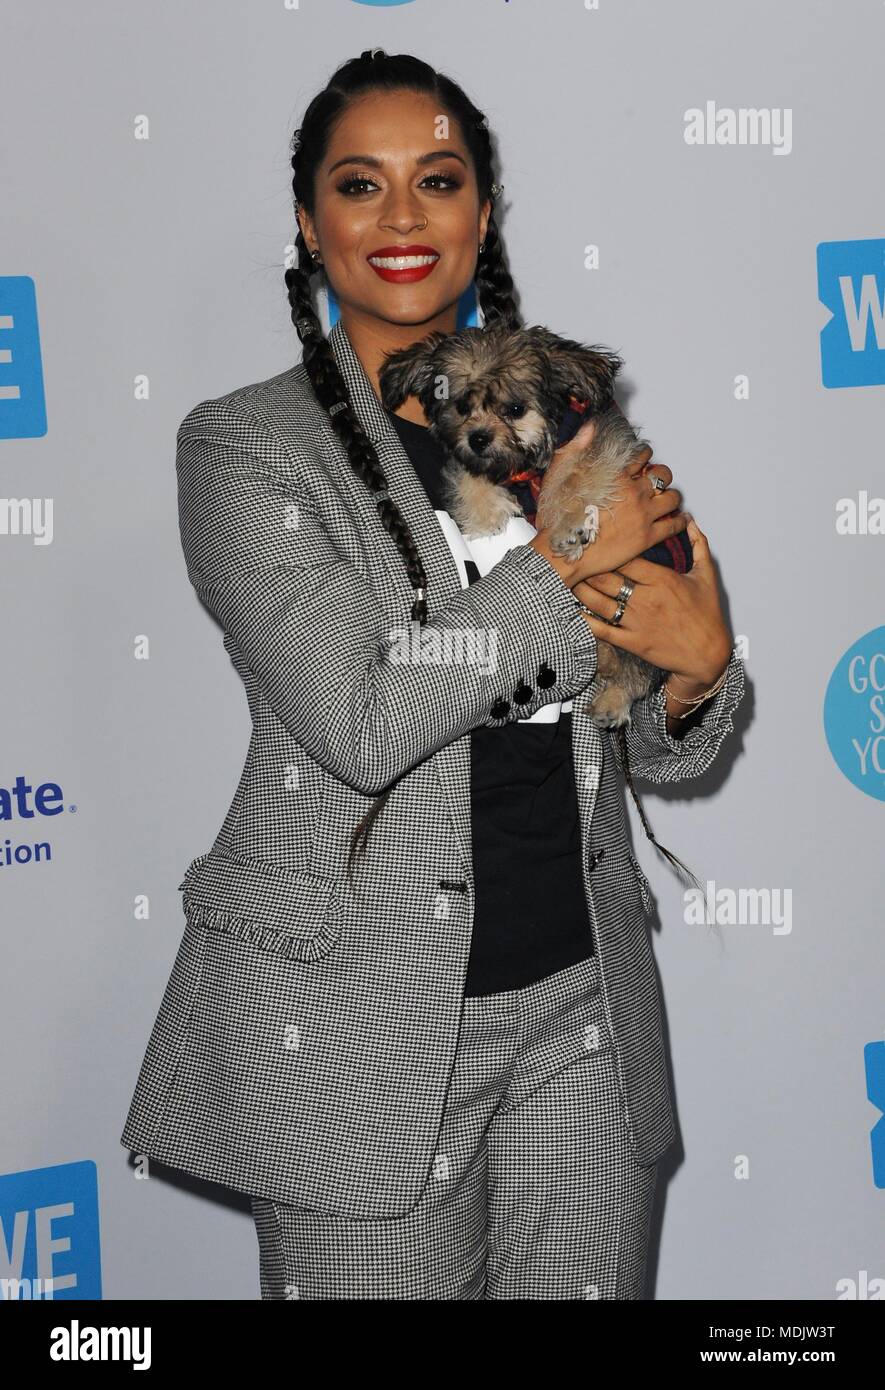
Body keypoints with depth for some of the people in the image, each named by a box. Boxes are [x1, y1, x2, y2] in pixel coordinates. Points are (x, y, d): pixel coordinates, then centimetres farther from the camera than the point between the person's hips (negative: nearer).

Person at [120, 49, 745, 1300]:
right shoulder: (244, 445, -5)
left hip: (582, 1006, 5)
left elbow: (663, 754, 11)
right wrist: (566, 566, -14)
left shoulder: (562, 424, 9)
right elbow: (358, 720, -20)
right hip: (363, 1020, -4)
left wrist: (700, 667, -11)